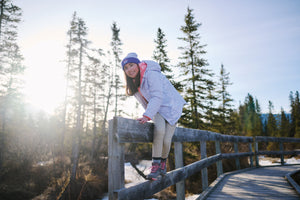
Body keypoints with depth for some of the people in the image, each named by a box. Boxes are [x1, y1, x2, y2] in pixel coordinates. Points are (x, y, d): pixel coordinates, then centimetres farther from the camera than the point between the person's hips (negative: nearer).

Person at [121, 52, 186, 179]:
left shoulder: (151, 75, -23)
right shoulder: (133, 83, 3)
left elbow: (157, 97, -32)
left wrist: (147, 116, -40)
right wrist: (149, 115, 11)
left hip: (170, 107, -5)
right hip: (157, 110, 5)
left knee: (166, 141, -15)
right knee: (159, 129, -27)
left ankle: (163, 161, 16)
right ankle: (155, 165, -20)